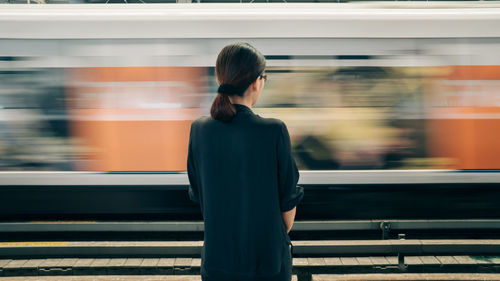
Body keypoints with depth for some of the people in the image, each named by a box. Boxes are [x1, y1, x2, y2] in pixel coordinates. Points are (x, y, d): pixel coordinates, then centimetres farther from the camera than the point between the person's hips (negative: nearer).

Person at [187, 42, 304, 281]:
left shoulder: (199, 129, -9)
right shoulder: (274, 131, -18)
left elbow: (198, 195, 2)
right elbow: (288, 199, -8)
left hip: (216, 257, 3)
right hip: (268, 259, -3)